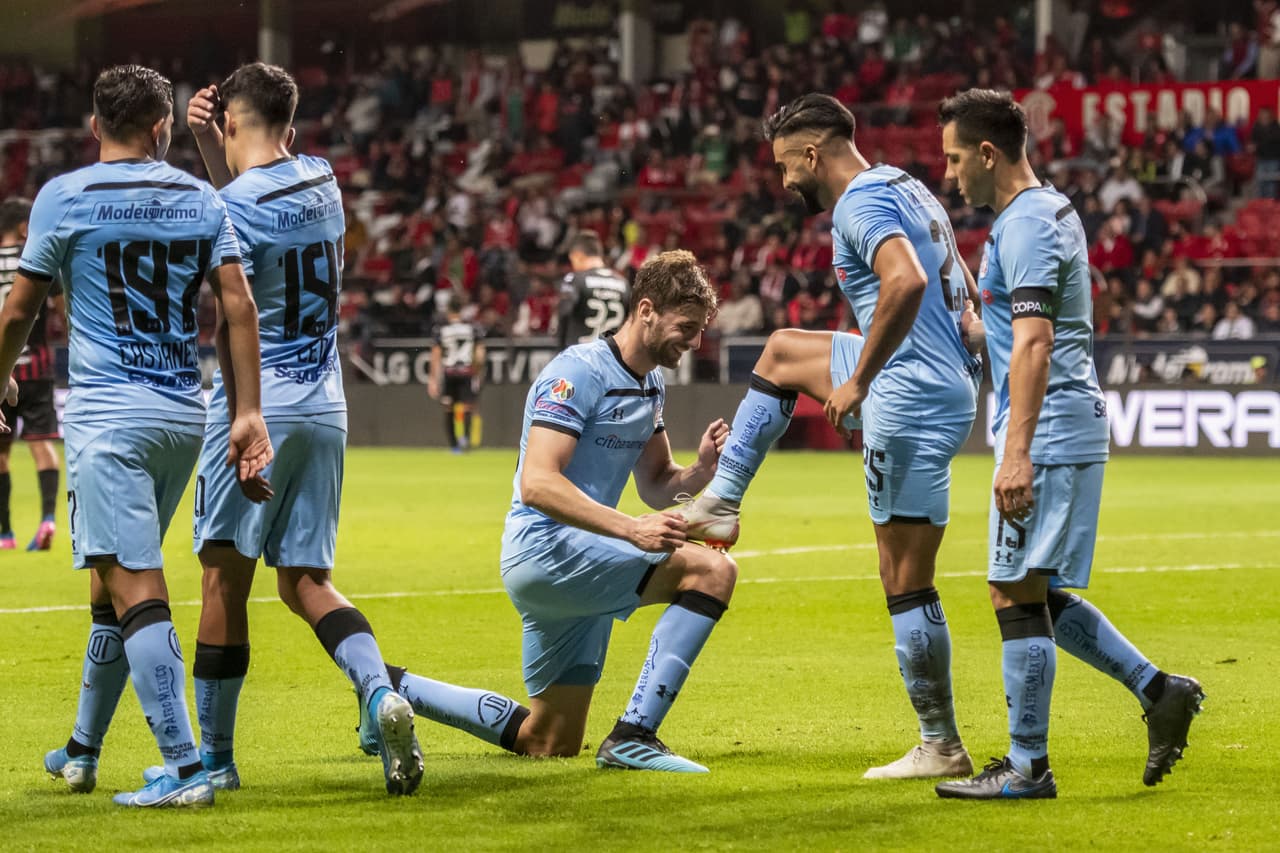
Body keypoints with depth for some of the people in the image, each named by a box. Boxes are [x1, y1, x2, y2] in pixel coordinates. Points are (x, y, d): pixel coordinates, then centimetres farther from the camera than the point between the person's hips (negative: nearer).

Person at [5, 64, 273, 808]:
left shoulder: (65, 197, -3)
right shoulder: (200, 200, 7)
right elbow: (239, 306, -1)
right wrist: (249, 414, -1)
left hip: (108, 412, -5)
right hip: (185, 413, 5)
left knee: (136, 591, -10)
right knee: (112, 583, 18)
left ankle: (185, 768, -20)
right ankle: (82, 751, 29)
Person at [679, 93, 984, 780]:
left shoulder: (861, 201, -13)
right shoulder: (906, 190, 18)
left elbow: (907, 282, -30)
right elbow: (955, 292, 23)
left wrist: (858, 382, -23)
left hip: (913, 401, -11)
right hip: (946, 378, 11)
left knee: (906, 582, -7)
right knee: (782, 352, 28)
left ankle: (941, 748, -4)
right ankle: (719, 504, 30)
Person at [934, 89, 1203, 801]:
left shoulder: (1025, 226, -15)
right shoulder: (1054, 210, 17)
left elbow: (1033, 344, -24)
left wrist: (1017, 453, -28)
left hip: (1047, 437, -10)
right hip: (1076, 429, 10)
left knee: (1018, 595, -6)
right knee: (1038, 595, 14)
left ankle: (1027, 768, -2)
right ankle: (1159, 690, 13)